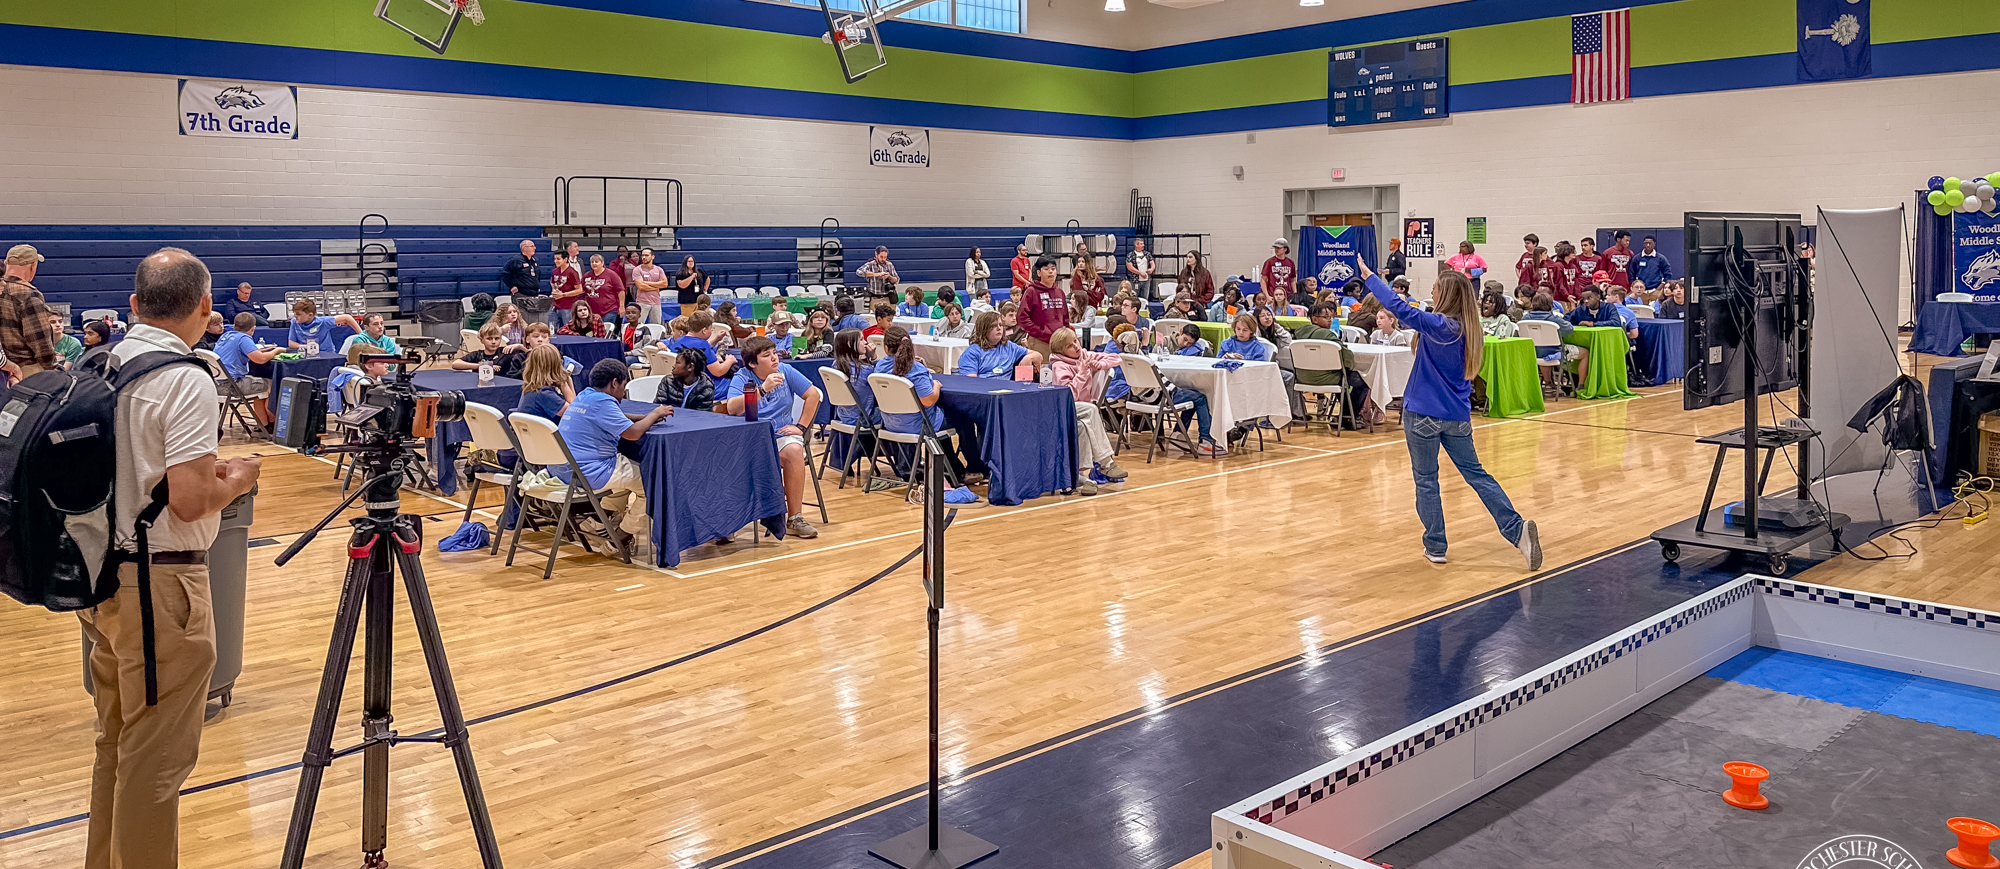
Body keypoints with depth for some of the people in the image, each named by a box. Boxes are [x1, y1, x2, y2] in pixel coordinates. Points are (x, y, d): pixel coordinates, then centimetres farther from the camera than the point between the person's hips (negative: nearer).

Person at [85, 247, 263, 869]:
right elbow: (188, 501, -24)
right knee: (155, 757, 1)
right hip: (159, 584, -9)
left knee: (115, 742, 22)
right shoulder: (187, 381, -18)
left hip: (102, 577, 9)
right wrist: (235, 481, -5)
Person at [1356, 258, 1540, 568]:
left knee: (1426, 480, 5)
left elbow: (1398, 307, -18)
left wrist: (1368, 276, -10)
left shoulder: (1437, 325, -15)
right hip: (1458, 415, 6)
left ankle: (1435, 547, 11)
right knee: (1476, 474, 12)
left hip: (1423, 414, -6)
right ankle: (1517, 529, 0)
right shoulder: (1468, 329, 6)